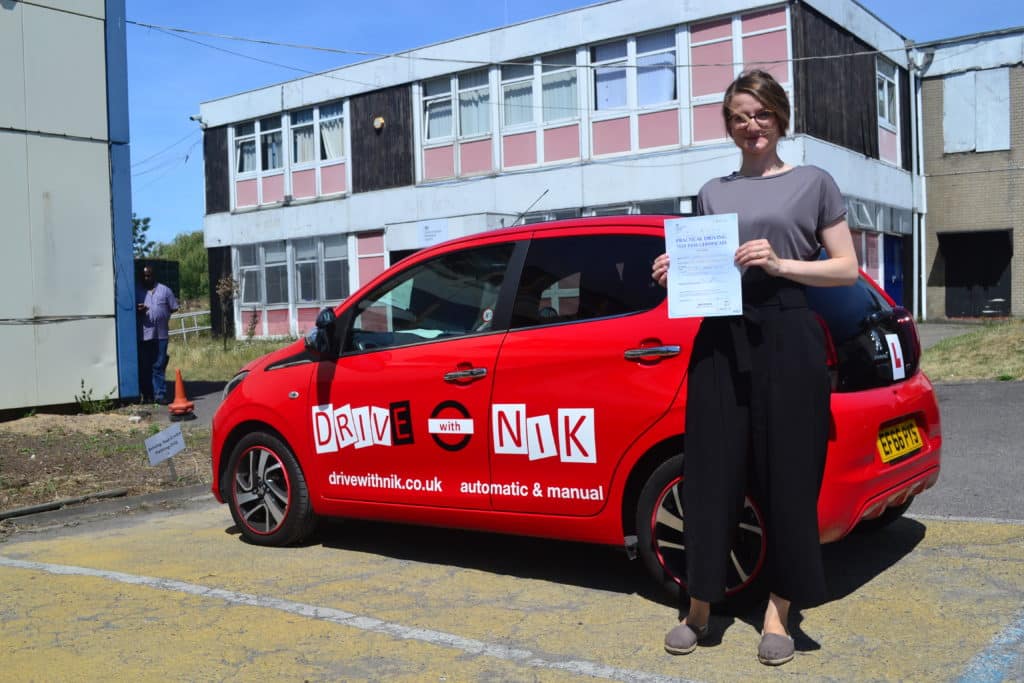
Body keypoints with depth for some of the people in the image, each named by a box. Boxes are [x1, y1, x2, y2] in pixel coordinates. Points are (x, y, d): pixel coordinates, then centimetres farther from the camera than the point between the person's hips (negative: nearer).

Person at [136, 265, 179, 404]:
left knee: (159, 365, 0)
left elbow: (174, 308, 10)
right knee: (144, 365, 2)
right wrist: (138, 311, -12)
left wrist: (162, 315, 2)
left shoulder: (164, 290, 9)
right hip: (143, 335, 1)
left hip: (161, 334, -1)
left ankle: (160, 394, 0)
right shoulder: (137, 292, 10)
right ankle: (146, 394, 12)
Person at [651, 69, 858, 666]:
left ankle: (778, 612, 14)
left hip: (789, 339, -2)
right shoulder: (713, 192, 16)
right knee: (712, 475, 2)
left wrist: (781, 264, -12)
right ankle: (700, 607, 13)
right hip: (721, 340, 3)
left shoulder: (813, 182, 8)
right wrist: (675, 275, -1)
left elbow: (847, 269, 3)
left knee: (788, 477, 1)